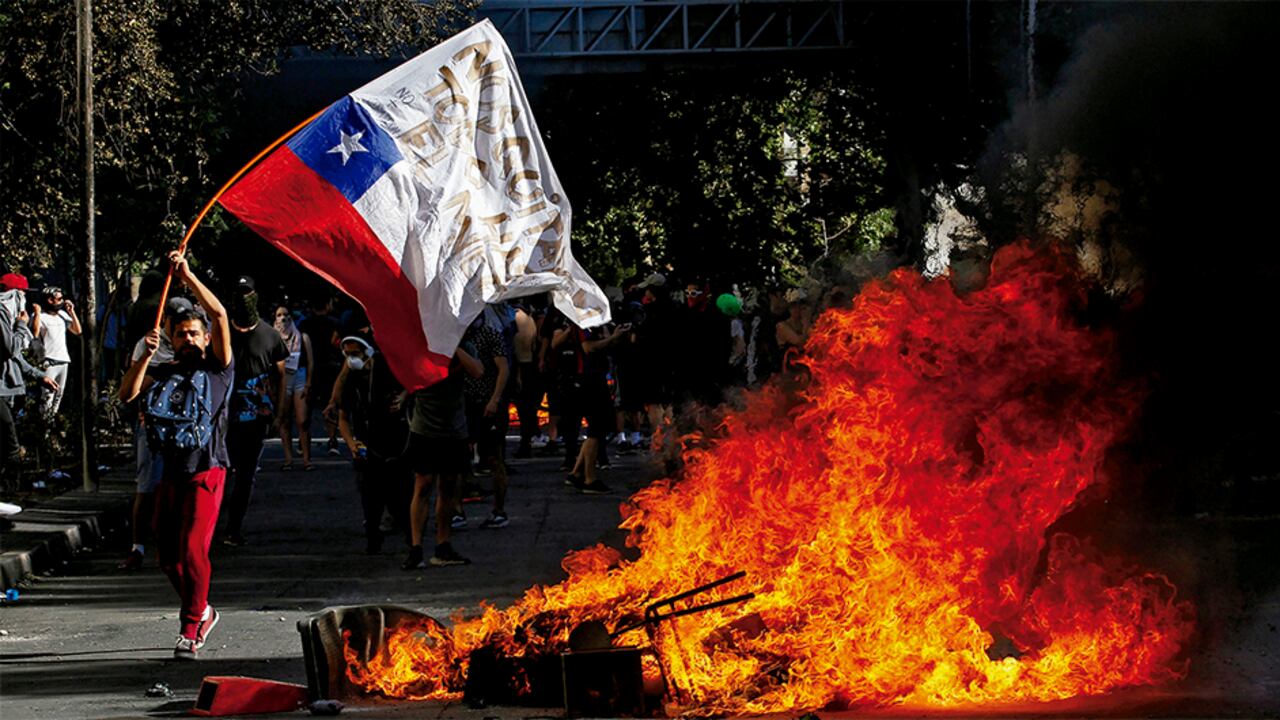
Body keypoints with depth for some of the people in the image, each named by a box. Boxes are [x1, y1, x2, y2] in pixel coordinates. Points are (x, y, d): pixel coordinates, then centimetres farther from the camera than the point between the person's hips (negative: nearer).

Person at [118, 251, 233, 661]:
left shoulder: (217, 368, 3)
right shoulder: (163, 372, 15)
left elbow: (220, 315, -9)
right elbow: (127, 394, 1)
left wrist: (188, 277, -10)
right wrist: (146, 356, -9)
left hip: (205, 473, -5)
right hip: (169, 473, 5)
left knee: (192, 549, -15)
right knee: (169, 556, 8)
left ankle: (189, 631, -10)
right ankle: (201, 613, 30)